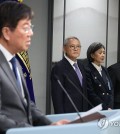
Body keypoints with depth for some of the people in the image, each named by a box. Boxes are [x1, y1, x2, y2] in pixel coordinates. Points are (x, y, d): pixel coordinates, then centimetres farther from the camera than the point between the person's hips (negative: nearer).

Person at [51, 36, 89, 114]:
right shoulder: (58, 68, -9)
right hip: (67, 113, -6)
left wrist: (86, 110, 10)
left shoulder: (81, 65, 13)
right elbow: (57, 96, -12)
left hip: (83, 111, 6)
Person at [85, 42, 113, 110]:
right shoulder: (87, 71, -9)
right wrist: (105, 108, -12)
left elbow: (111, 90, 11)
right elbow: (91, 94, -13)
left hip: (109, 108, 6)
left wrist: (110, 107, -3)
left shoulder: (104, 70, 14)